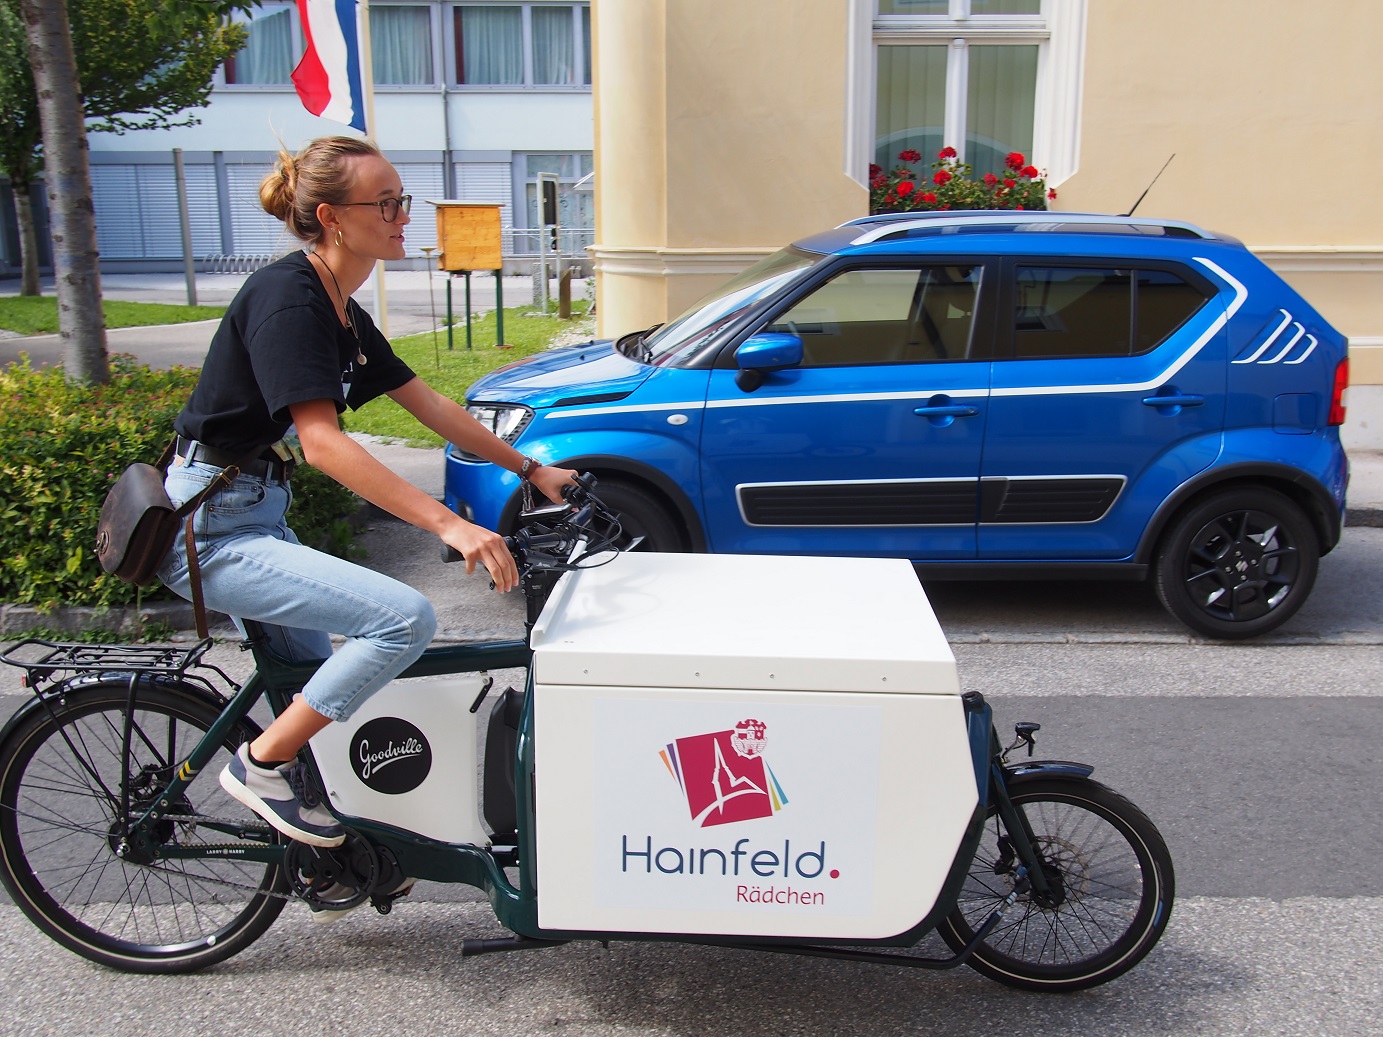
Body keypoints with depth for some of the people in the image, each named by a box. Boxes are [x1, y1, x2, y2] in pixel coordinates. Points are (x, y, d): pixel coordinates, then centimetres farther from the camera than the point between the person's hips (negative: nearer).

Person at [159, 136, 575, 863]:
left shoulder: (341, 313, 10)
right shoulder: (287, 295, -19)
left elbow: (430, 406, 17)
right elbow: (322, 442, -29)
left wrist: (530, 469, 17)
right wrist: (448, 524, -35)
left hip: (256, 517, 10)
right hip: (212, 529, -10)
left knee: (318, 683, 19)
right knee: (405, 618, -21)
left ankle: (328, 854, 38)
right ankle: (261, 764, -4)